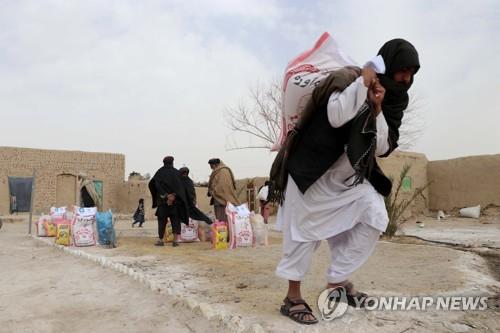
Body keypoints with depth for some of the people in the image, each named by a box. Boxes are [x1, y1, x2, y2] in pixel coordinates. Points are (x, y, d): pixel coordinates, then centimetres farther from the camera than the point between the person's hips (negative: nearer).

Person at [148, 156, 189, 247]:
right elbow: (180, 187, -10)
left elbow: (152, 184, -10)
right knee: (175, 220, 6)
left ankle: (160, 240, 11)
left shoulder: (160, 172, 2)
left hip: (162, 201, 0)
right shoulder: (176, 172, 1)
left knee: (162, 220, 9)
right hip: (175, 201, 0)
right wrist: (173, 196, -12)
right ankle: (176, 240, 3)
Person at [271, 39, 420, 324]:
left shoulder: (394, 99, 5)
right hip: (312, 170, -6)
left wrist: (377, 110, -15)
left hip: (349, 177, 7)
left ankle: (337, 281, 7)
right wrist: (364, 80, -27)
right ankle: (293, 297, 11)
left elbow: (383, 148, -4)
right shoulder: (348, 78, -12)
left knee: (375, 217, -8)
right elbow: (336, 117, -32)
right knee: (305, 231, -3)